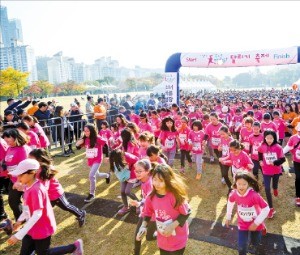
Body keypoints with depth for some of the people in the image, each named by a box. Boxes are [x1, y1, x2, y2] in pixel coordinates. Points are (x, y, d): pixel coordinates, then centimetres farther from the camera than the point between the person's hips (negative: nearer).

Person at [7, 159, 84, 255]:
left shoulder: (36, 190, -29)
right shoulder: (29, 186, 0)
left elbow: (37, 214, -31)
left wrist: (18, 235, -31)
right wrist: (20, 220, 23)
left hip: (42, 229, -8)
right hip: (33, 228, 8)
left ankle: (74, 247, 21)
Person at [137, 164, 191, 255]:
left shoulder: (175, 195, -27)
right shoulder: (151, 197, -13)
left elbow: (186, 213, -16)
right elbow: (148, 213, 2)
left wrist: (172, 226, -24)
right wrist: (143, 226, -13)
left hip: (178, 240, -4)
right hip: (162, 240, 4)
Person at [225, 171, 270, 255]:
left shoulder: (254, 195, -35)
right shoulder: (234, 194, -22)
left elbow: (266, 209, -26)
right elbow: (230, 202, 0)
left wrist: (257, 222, -22)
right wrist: (228, 217, 8)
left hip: (255, 224, -1)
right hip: (242, 224, 2)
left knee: (255, 242, 24)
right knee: (242, 246, 3)